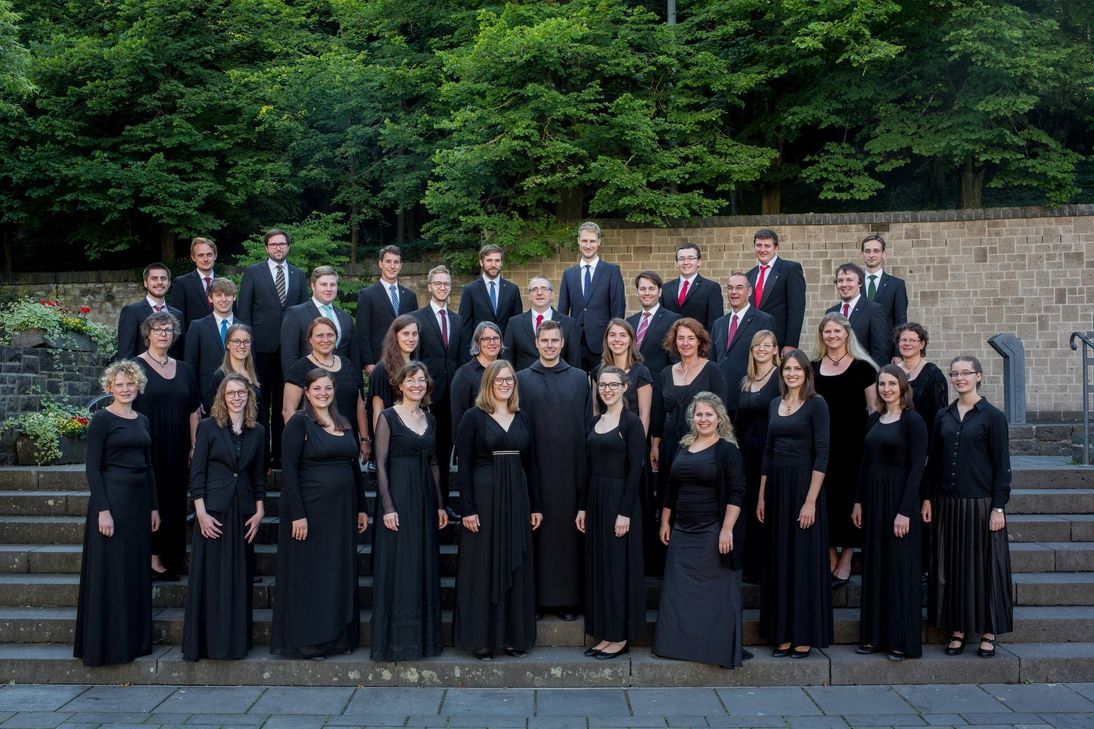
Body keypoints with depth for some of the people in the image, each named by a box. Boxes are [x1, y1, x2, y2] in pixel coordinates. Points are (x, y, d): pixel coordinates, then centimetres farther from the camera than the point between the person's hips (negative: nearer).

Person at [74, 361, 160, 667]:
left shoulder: (142, 421, 13)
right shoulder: (102, 419, -6)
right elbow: (92, 468, -11)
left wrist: (154, 507, 12)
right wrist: (103, 510, -17)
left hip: (139, 500, 7)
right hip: (112, 498, -7)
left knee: (137, 570, 11)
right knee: (111, 571, -2)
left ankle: (135, 639, 20)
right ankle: (106, 642, 8)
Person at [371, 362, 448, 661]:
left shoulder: (430, 419, 12)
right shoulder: (388, 417, -5)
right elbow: (380, 463, -9)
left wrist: (440, 504, 10)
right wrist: (388, 507, -15)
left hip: (425, 498, 6)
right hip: (398, 494, -6)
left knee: (424, 564, 10)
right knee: (398, 567, -2)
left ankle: (423, 636, 19)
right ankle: (396, 640, 7)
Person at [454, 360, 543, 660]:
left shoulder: (523, 418, 10)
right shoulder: (474, 417, -3)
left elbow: (530, 464, 12)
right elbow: (463, 466, -7)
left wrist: (536, 506, 8)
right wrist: (467, 509, -13)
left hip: (517, 499, 5)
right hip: (484, 497, -4)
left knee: (516, 567, 9)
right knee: (483, 567, 1)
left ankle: (515, 636, 19)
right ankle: (480, 638, 11)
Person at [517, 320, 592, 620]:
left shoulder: (580, 378, 8)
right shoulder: (522, 379, 6)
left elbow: (588, 424, 7)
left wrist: (585, 468, 1)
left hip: (570, 468, 0)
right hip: (534, 468, 0)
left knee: (568, 529, 3)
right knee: (535, 530, 3)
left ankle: (567, 598, 12)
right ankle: (535, 597, 13)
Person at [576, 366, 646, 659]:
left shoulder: (632, 422, -9)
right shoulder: (595, 421, 11)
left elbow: (636, 469, -14)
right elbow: (588, 467, 13)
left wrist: (625, 512, -18)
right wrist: (582, 507, 10)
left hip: (620, 499, -7)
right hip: (595, 499, 7)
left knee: (618, 566, -1)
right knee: (597, 566, 10)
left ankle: (620, 637, 9)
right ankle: (606, 634, 19)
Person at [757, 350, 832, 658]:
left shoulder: (816, 404, -7)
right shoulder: (775, 404, 12)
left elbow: (822, 453, -12)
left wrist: (810, 500, -18)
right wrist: (761, 496, 10)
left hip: (803, 485, -6)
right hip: (776, 487, 6)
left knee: (804, 561, 0)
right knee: (778, 561, 9)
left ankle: (805, 636, 10)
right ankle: (783, 634, 17)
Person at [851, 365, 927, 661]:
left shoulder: (913, 420, -9)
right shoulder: (874, 419, 11)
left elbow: (916, 468, -14)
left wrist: (905, 511, -18)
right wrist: (858, 501, 8)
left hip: (900, 499, -7)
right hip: (873, 498, 7)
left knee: (900, 568, 0)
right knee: (874, 566, 10)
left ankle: (902, 640, 8)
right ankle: (874, 635, 19)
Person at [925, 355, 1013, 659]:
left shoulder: (992, 416, -4)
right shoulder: (943, 416, 9)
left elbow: (1002, 465, -5)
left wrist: (998, 506, -10)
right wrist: (928, 498, 6)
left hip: (981, 502, -4)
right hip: (948, 503, 4)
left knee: (984, 565, 2)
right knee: (951, 566, 7)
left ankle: (988, 633, 13)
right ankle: (957, 630, 17)